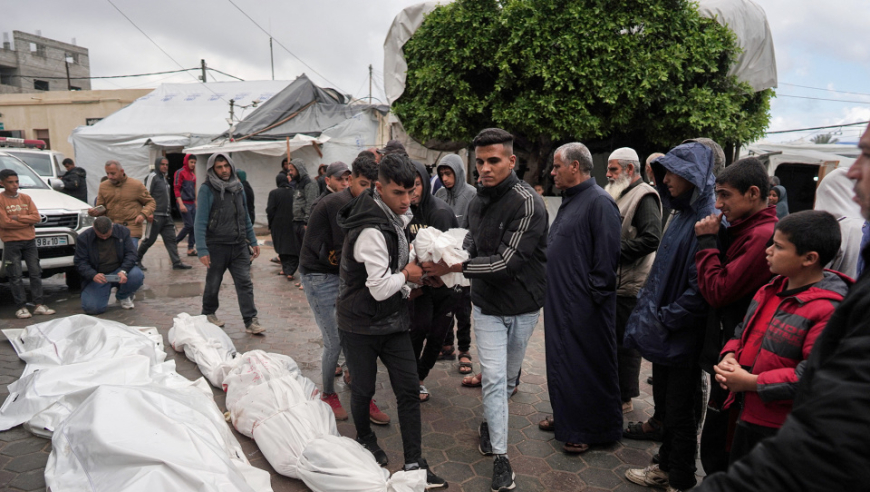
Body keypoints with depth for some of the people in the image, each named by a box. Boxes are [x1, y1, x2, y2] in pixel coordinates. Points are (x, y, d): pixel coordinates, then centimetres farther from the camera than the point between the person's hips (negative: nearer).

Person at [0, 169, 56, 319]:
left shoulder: (26, 198, 9)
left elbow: (36, 217, -1)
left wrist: (17, 218, -12)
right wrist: (27, 221, -7)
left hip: (29, 241, 4)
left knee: (36, 273, 3)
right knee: (16, 276, -1)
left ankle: (39, 305, 7)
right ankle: (20, 307, 4)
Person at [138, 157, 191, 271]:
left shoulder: (164, 178, 19)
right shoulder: (152, 176, -6)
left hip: (167, 216, 8)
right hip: (156, 215, -8)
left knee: (171, 239, 3)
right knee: (149, 239, -1)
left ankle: (176, 262, 1)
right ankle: (137, 260, 14)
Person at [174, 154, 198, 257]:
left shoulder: (193, 174, 16)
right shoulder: (180, 173, -7)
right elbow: (176, 189, -12)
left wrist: (195, 201, 18)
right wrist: (181, 204, -18)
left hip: (192, 203, 8)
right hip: (184, 203, -8)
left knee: (194, 226, 4)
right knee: (189, 225, -11)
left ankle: (191, 249, 8)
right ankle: (174, 242, 7)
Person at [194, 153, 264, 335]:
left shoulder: (238, 187, 9)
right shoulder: (207, 189, -9)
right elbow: (200, 222, -12)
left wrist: (253, 242, 13)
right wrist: (202, 250, -18)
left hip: (239, 246, 4)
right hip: (216, 246, -4)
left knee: (245, 283, -2)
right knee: (213, 284, 12)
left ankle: (250, 321, 1)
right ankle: (208, 313, 35)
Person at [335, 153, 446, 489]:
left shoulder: (395, 218, 3)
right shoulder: (371, 231, -27)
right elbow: (380, 288, -28)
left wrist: (406, 287, 6)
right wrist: (407, 275, -11)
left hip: (392, 320, 7)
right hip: (360, 325, -7)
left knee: (408, 389, 4)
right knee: (363, 389, 11)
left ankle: (414, 463, 14)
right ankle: (365, 441, 39)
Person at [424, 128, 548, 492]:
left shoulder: (527, 203, -21)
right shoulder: (477, 202, 2)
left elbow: (507, 262, -26)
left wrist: (453, 267, -25)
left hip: (523, 306, -3)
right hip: (487, 305, 3)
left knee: (508, 376, 16)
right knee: (494, 377, -2)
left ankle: (489, 424, 43)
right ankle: (500, 457, 10)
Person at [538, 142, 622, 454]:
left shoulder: (599, 202, -16)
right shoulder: (570, 200, 15)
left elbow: (607, 255, -20)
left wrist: (594, 295, -19)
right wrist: (551, 291, 16)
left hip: (585, 307, -9)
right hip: (561, 301, 9)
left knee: (586, 366, 3)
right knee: (562, 360, 18)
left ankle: (590, 430, 18)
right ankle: (566, 415, 33)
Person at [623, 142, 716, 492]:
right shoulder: (682, 214, 9)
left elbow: (700, 288, -24)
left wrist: (663, 319, -17)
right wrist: (649, 311, 10)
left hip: (684, 335, -8)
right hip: (664, 330, 8)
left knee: (679, 410, 7)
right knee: (665, 401, 20)